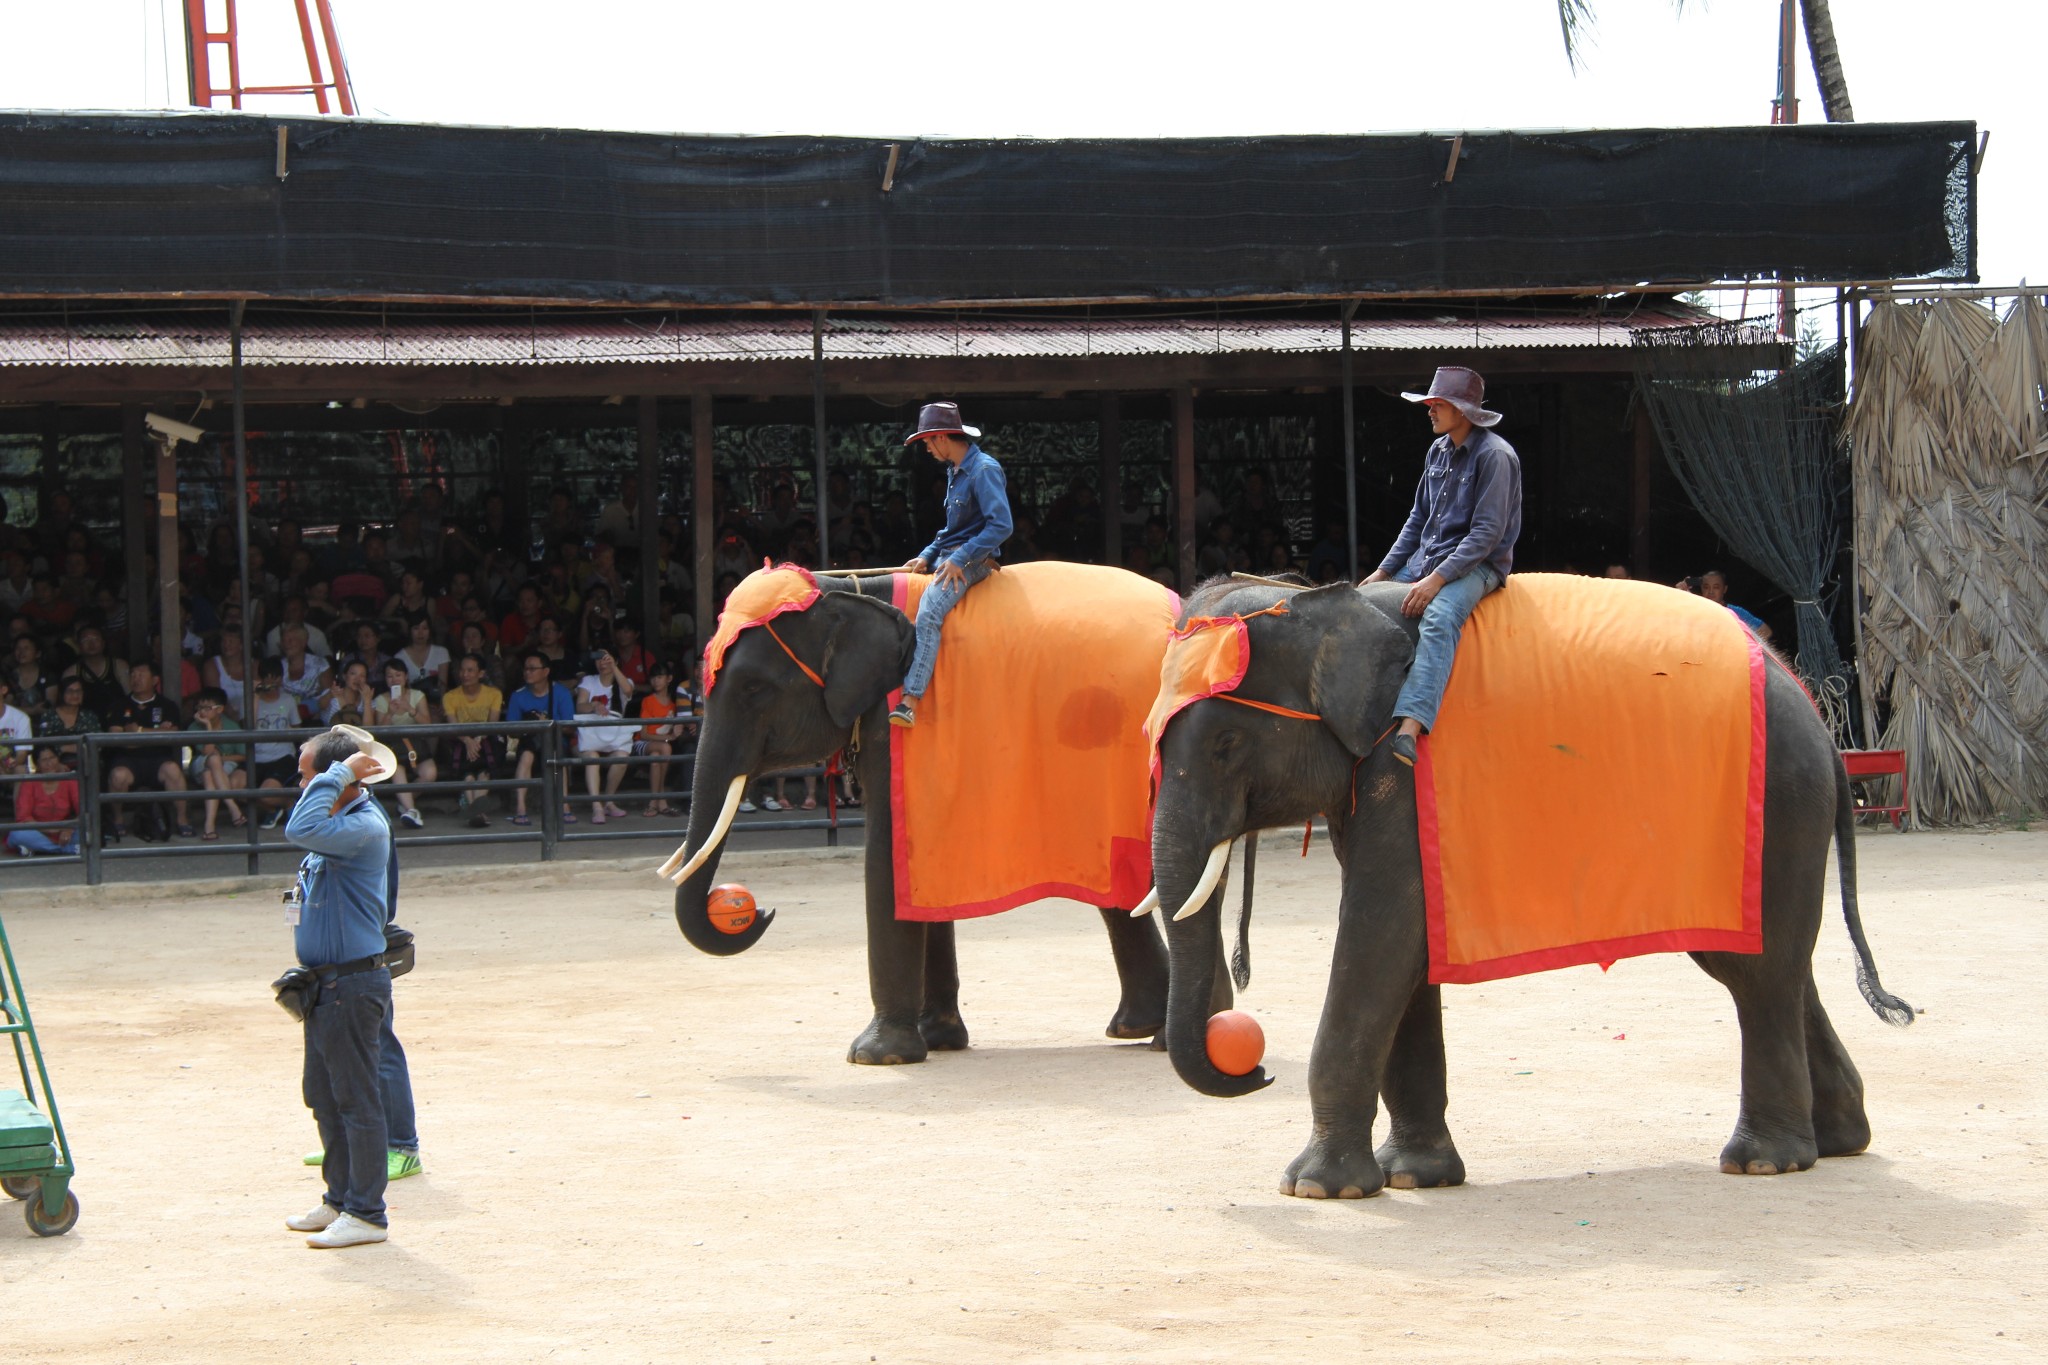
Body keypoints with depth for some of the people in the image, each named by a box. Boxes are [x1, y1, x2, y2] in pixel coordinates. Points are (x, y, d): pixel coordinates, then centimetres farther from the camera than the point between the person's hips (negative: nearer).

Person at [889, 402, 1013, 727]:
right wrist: (927, 557, 11)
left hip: (972, 560, -11)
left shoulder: (983, 469, -13)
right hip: (947, 556, 11)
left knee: (928, 612, -30)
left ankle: (910, 701, -38)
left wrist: (959, 559, -22)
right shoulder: (955, 471, 16)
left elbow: (1001, 526, -21)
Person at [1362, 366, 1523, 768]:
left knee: (1438, 619, -36)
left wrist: (1437, 579, -25)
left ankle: (1409, 730, -52)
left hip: (1477, 565, -9)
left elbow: (1487, 532, -18)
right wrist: (1383, 571, 11)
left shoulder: (1494, 455, -12)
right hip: (1425, 559, 9)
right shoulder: (1438, 451, 13)